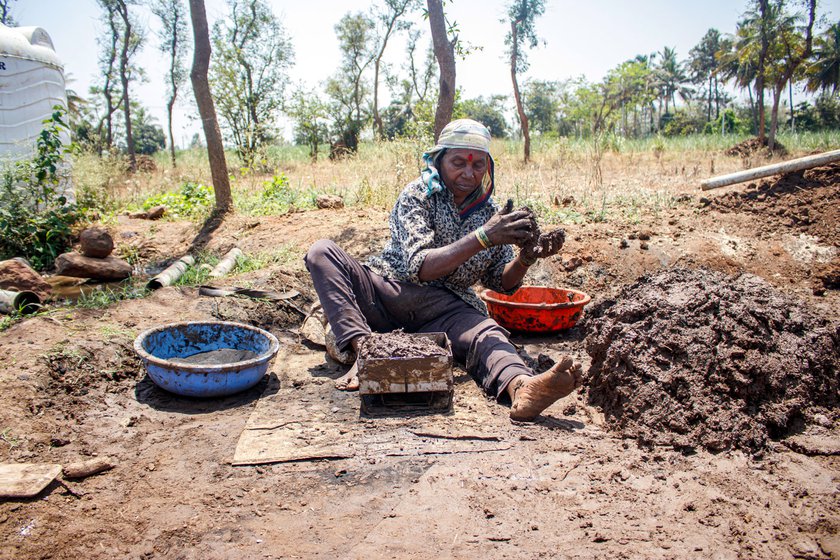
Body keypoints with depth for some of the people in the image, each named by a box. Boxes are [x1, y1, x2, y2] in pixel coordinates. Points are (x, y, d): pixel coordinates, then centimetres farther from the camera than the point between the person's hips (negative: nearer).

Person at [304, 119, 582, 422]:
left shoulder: (491, 213, 7)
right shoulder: (418, 194, -5)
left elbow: (502, 283, 13)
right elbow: (419, 268, -20)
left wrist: (526, 258, -10)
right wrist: (483, 237, -29)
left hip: (444, 311, 1)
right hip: (386, 293, -1)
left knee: (488, 333, -31)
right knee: (321, 251, -22)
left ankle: (521, 387, -64)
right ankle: (364, 349, -38)